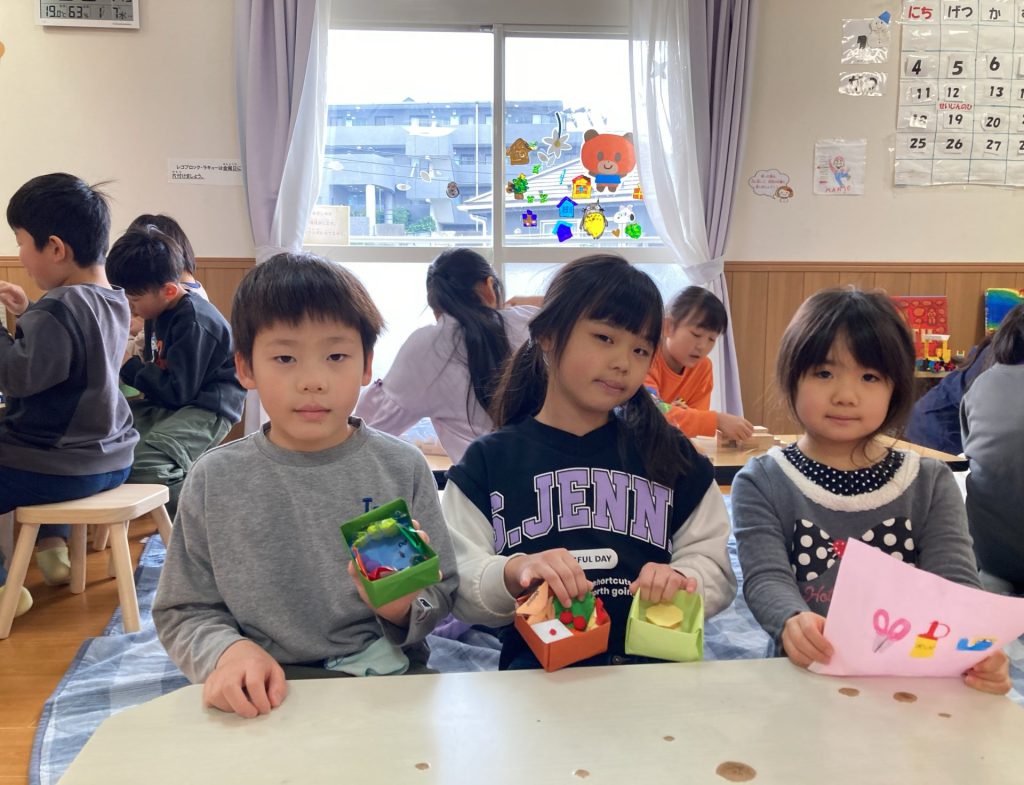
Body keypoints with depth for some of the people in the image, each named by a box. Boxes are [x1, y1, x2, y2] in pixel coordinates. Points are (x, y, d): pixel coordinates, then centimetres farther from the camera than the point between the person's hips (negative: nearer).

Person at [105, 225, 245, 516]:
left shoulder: (194, 322, -17)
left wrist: (130, 366, -8)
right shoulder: (167, 314, 13)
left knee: (144, 466, -30)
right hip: (171, 405, 10)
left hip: (206, 410, -10)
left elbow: (177, 390, -18)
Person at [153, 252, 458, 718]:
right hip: (264, 695, -1)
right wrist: (226, 650, -23)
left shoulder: (402, 467, -7)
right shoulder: (215, 480, -7)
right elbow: (183, 611, -3)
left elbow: (442, 593, -2)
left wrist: (405, 609, -24)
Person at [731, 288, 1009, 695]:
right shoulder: (761, 484, 1)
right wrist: (793, 622, -33)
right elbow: (766, 578, -9)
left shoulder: (932, 484, 8)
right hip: (808, 673, -3)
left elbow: (955, 581, -1)